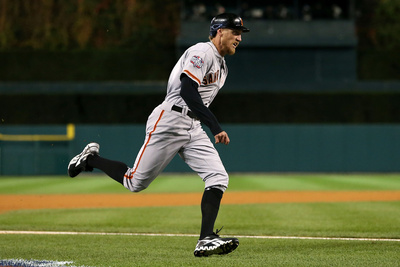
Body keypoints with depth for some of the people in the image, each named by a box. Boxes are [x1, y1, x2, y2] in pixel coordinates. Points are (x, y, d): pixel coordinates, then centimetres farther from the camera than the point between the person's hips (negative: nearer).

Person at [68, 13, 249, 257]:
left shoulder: (222, 66, 19)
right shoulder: (202, 52, -11)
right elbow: (187, 91, -24)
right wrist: (215, 126, -29)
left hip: (193, 130, 9)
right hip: (169, 121, -9)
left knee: (218, 178, -10)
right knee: (136, 182, -4)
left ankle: (206, 241, -16)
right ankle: (91, 159, 20)